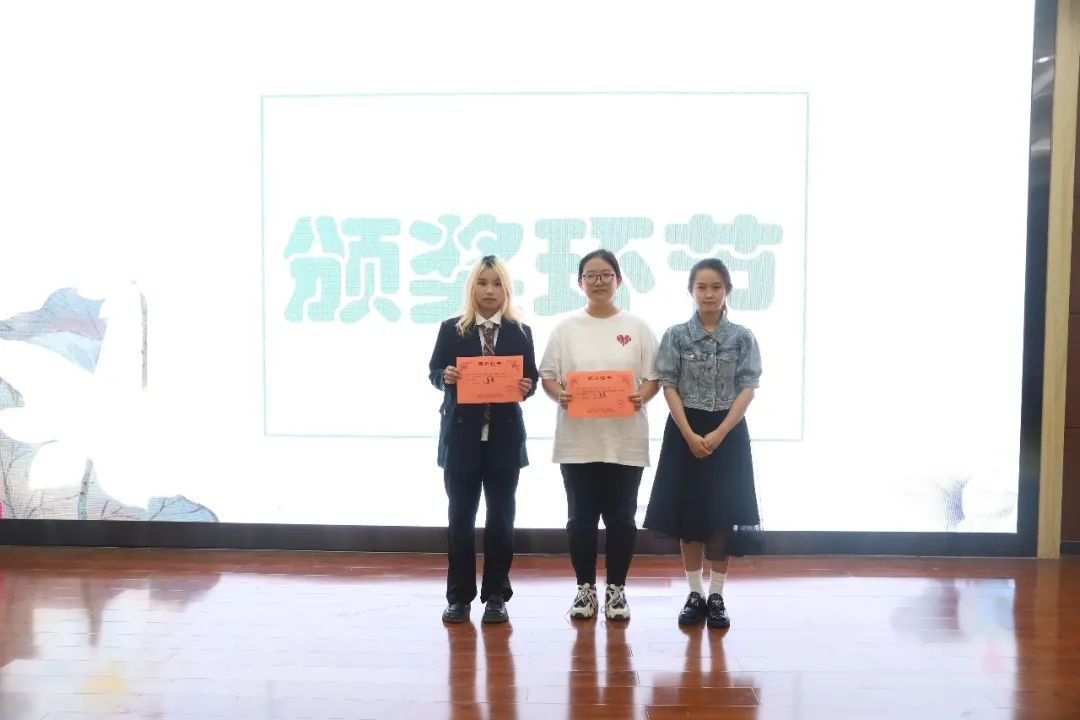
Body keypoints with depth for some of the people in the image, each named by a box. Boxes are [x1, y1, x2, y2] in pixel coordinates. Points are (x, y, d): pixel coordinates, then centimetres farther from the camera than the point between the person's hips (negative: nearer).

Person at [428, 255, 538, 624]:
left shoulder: (521, 332, 6)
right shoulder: (451, 329, 3)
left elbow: (532, 378, 6)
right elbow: (433, 372, 3)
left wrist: (526, 387, -16)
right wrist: (446, 375, -19)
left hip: (505, 435, 1)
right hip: (461, 434, -1)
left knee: (501, 516, 6)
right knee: (460, 516, 5)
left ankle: (496, 596, 18)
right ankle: (459, 596, 16)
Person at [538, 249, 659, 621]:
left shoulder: (637, 327, 4)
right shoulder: (566, 327, 5)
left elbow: (653, 377, 3)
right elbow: (547, 375, 4)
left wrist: (641, 398, -17)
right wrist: (560, 395, -16)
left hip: (625, 439, 0)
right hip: (578, 440, 1)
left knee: (621, 517, 6)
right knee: (582, 517, 7)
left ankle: (616, 589, 21)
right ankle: (585, 588, 22)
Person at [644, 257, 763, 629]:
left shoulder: (743, 337, 0)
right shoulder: (676, 335, -1)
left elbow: (748, 390, -4)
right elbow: (669, 387, -4)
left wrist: (718, 434, -14)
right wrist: (690, 435, -13)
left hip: (728, 433, 0)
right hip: (685, 432, 0)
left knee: (723, 514, 3)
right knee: (689, 513, 5)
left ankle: (716, 596, 15)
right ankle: (695, 593, 17)